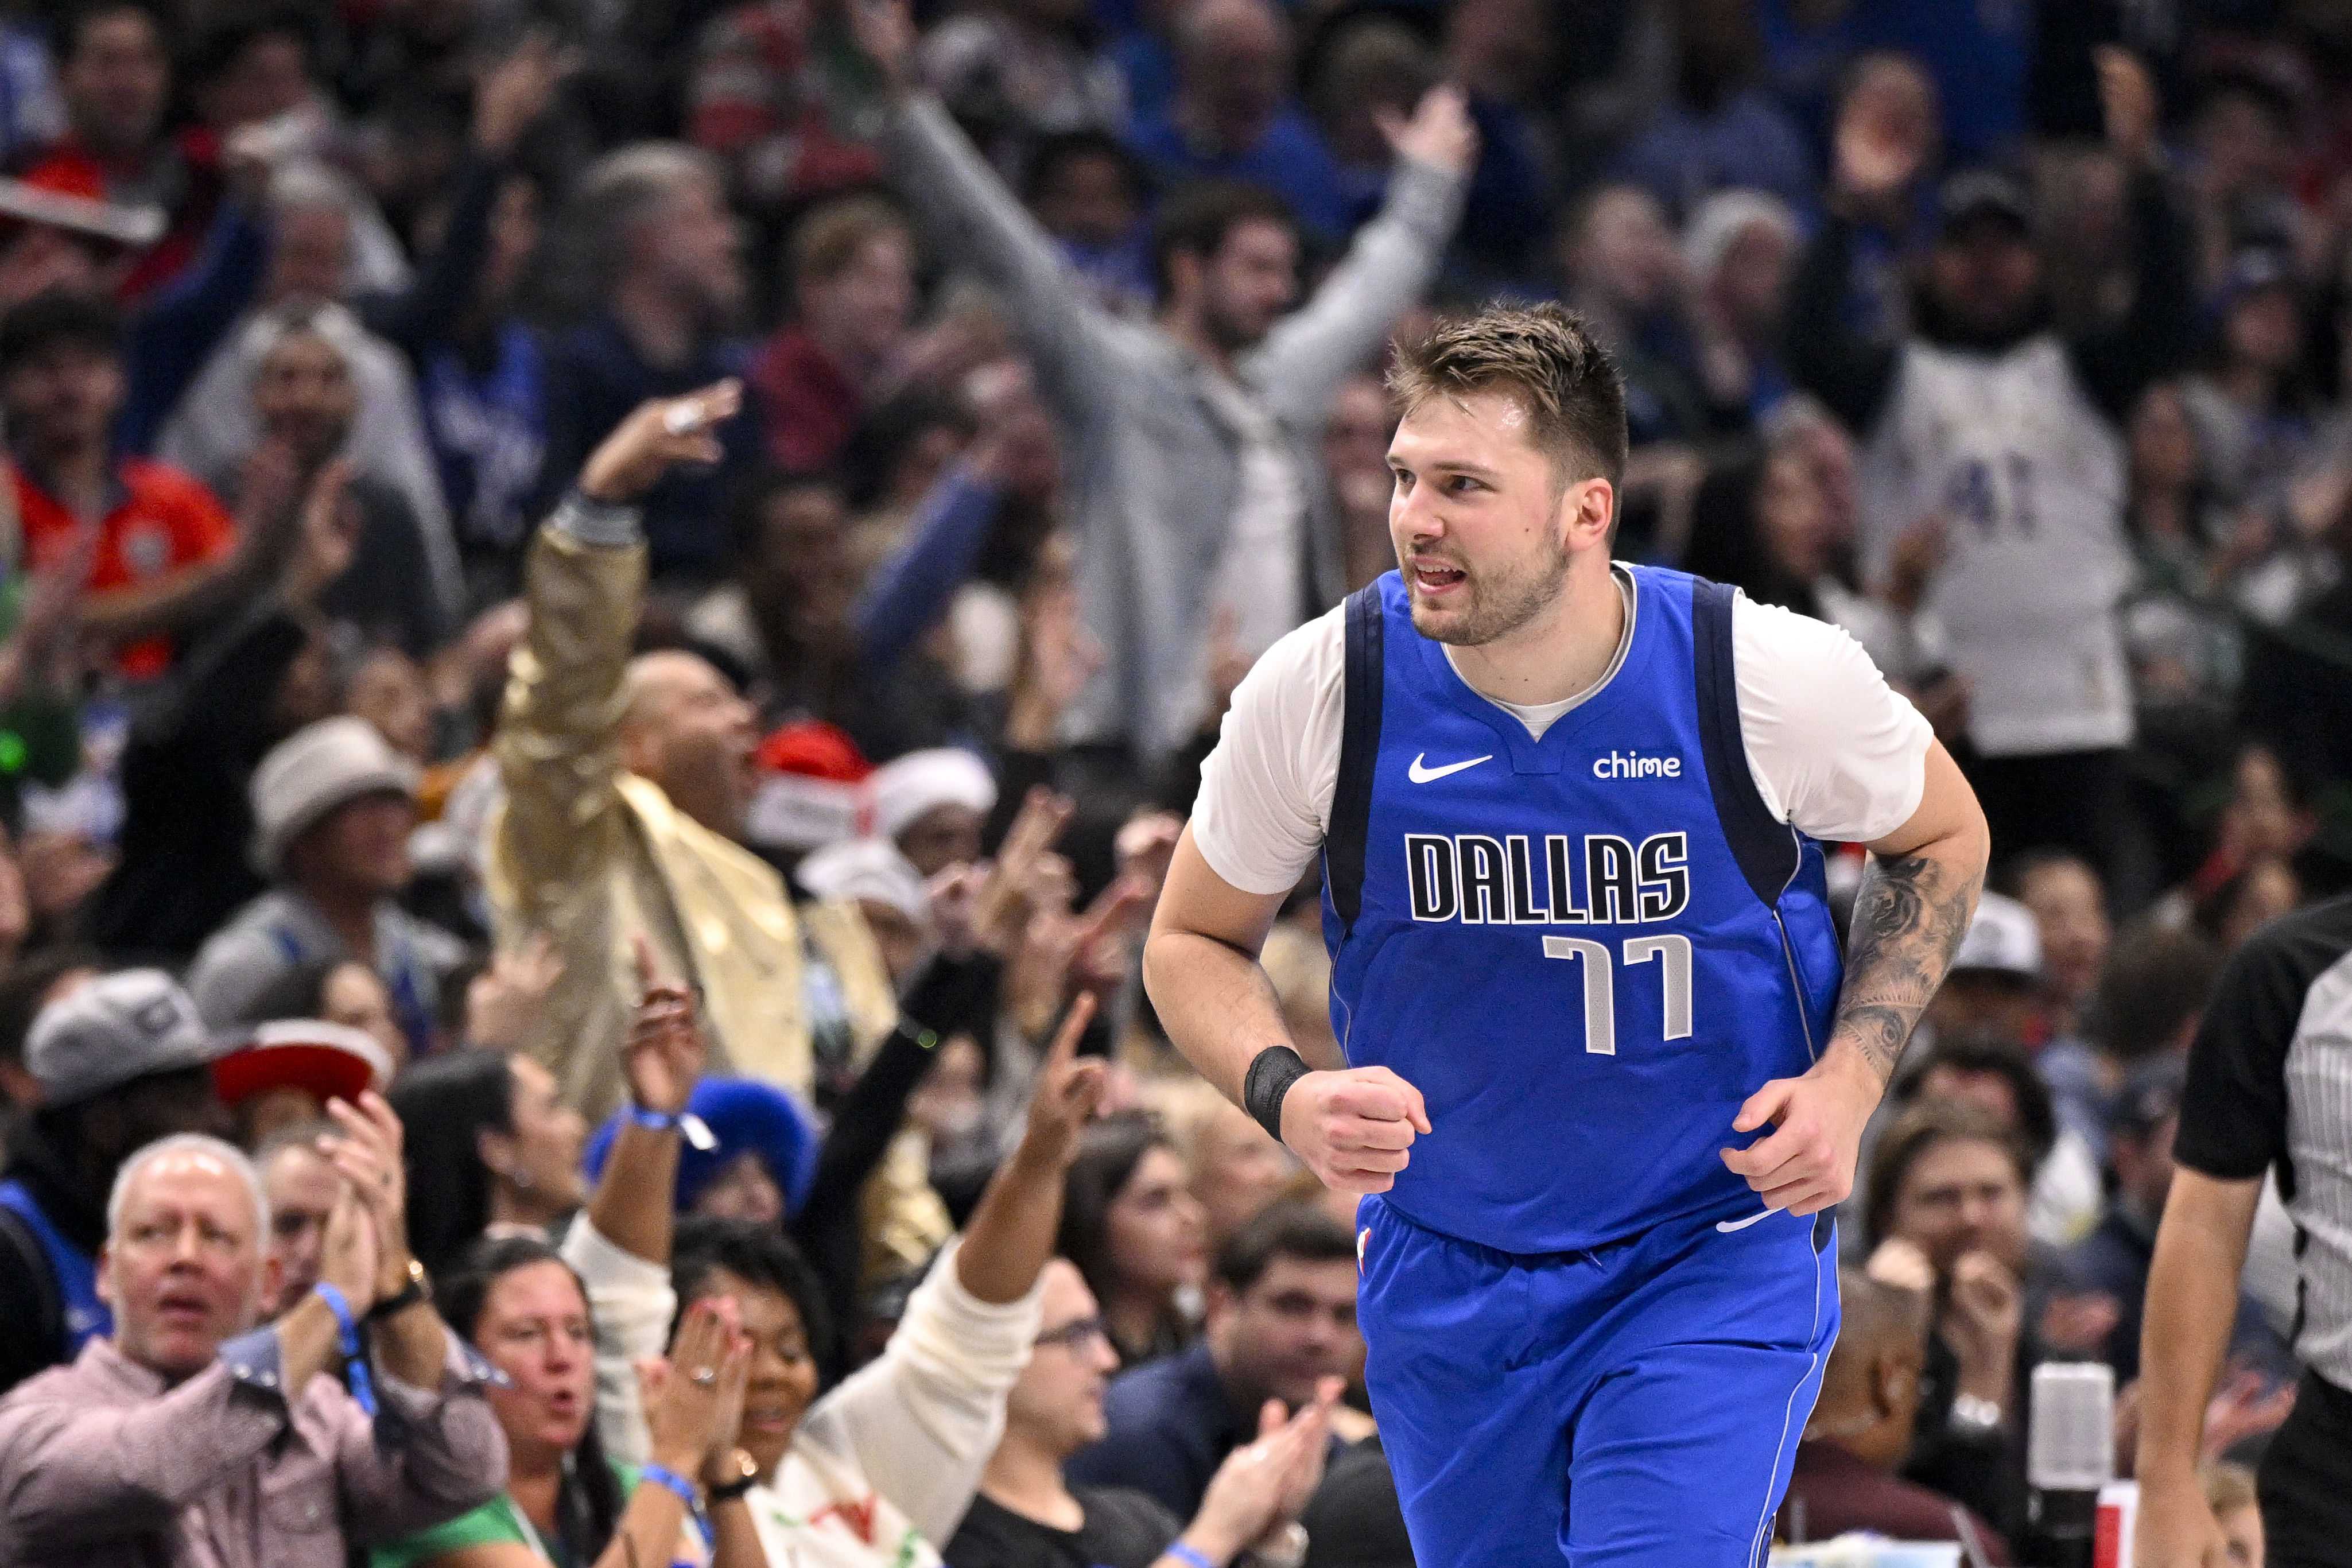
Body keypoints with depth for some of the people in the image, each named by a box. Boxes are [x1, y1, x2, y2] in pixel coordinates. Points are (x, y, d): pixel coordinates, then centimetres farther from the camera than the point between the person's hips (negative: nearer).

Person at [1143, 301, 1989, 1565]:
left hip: (1715, 1260, -3)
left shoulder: (1773, 679, -17)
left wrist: (1849, 1080, -9)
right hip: (1445, 1275, 3)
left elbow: (1939, 838, 5)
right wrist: (1284, 1095, -19)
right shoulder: (1322, 689, -15)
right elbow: (1192, 942, 1)